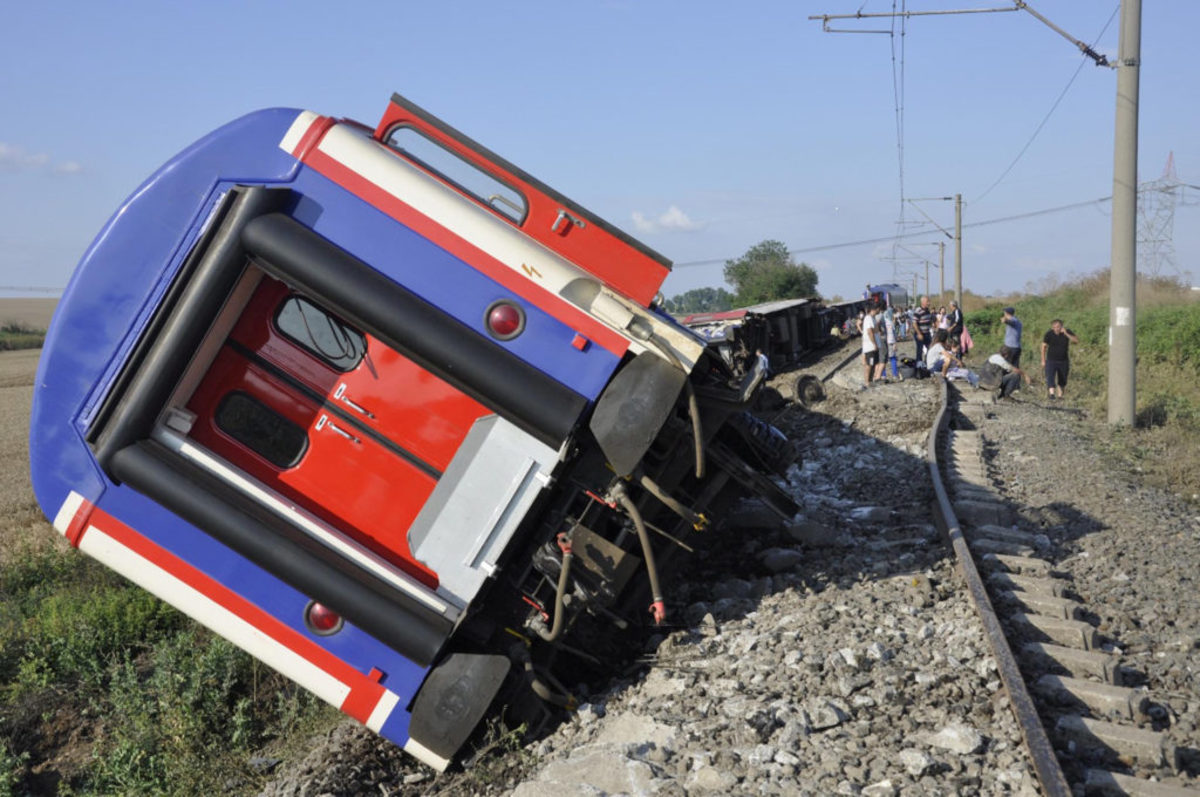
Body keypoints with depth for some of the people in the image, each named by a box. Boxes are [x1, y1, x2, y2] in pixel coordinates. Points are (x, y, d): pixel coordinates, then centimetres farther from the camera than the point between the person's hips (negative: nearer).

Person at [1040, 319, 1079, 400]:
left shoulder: (1067, 332, -5)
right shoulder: (1049, 334, -9)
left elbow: (1076, 341, -17)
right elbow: (1044, 346, 0)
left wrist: (1066, 334, -27)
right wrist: (1043, 361, -1)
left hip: (1064, 361, 2)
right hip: (1051, 361, -2)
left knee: (1062, 380, 13)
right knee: (1050, 378, -21)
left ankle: (1059, 395, 28)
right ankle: (1051, 394, -32)